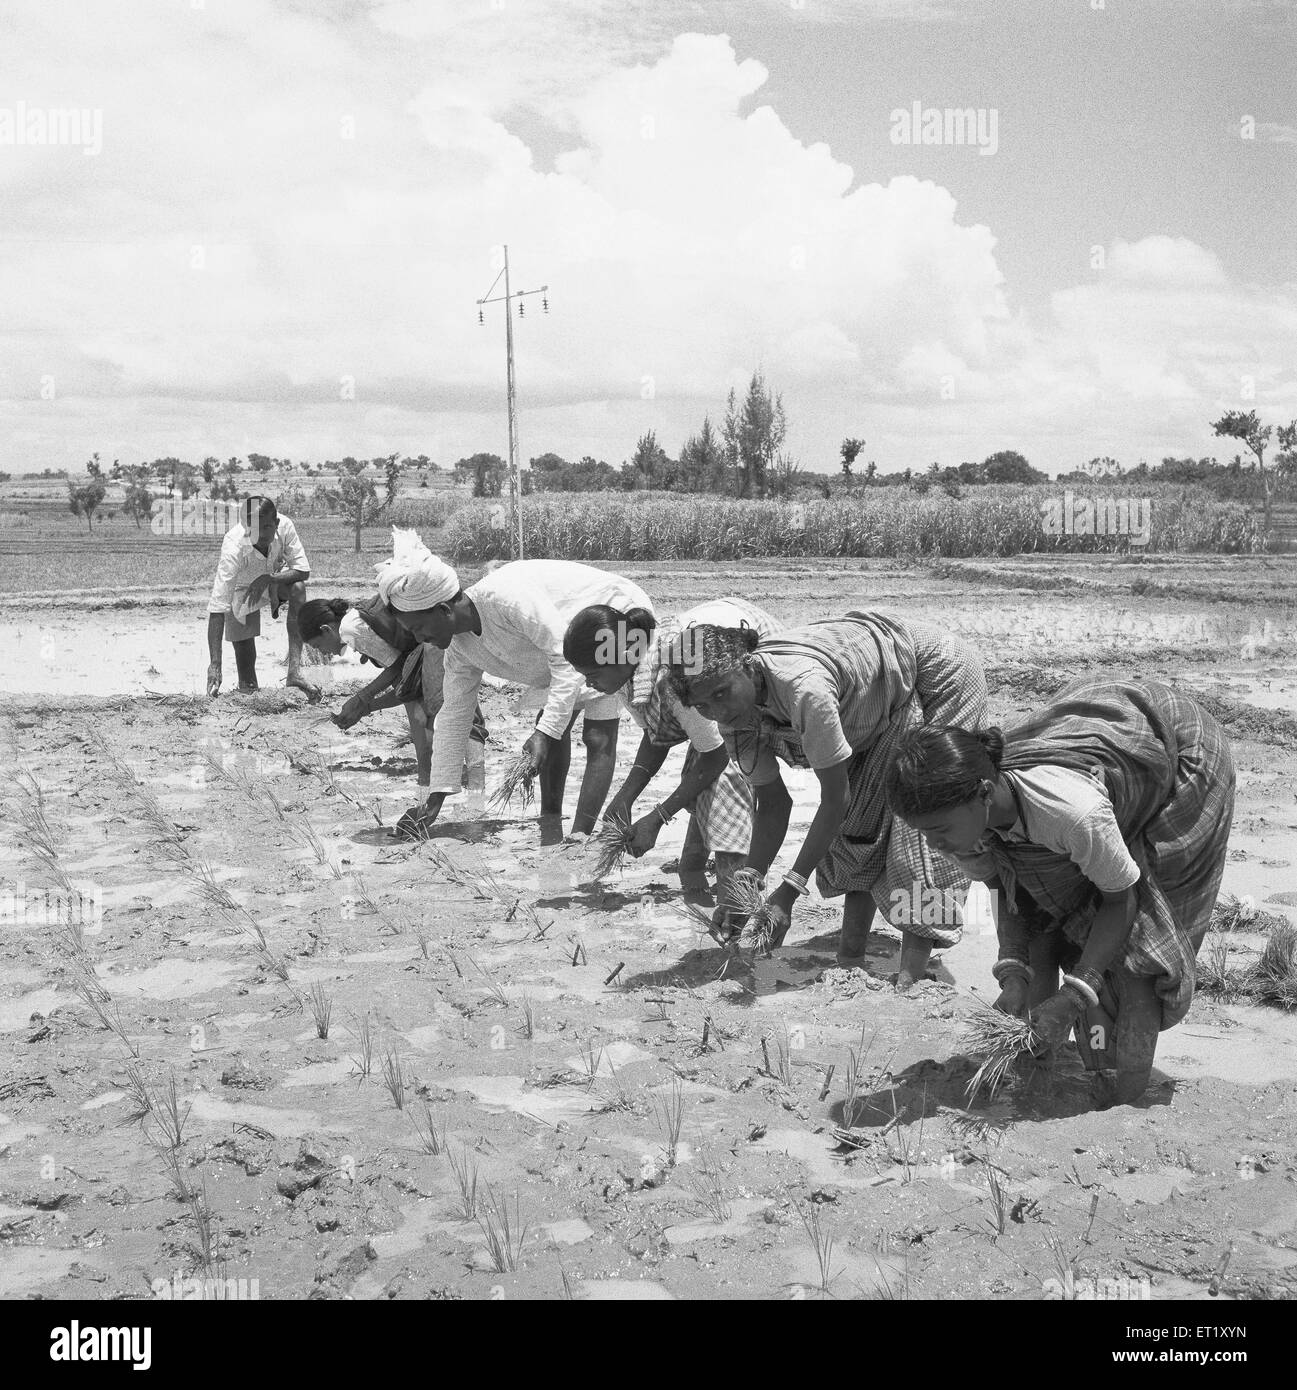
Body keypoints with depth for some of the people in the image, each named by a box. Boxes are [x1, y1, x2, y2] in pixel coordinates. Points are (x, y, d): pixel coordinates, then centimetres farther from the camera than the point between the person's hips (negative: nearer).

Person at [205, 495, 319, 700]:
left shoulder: (284, 526, -30)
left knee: (298, 588, -32)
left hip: (274, 578, 2)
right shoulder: (234, 547, -38)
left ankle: (294, 671, -30)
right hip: (242, 590, -2)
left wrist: (268, 579, -40)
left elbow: (303, 570, -23)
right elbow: (217, 608, -41)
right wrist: (214, 664, -47)